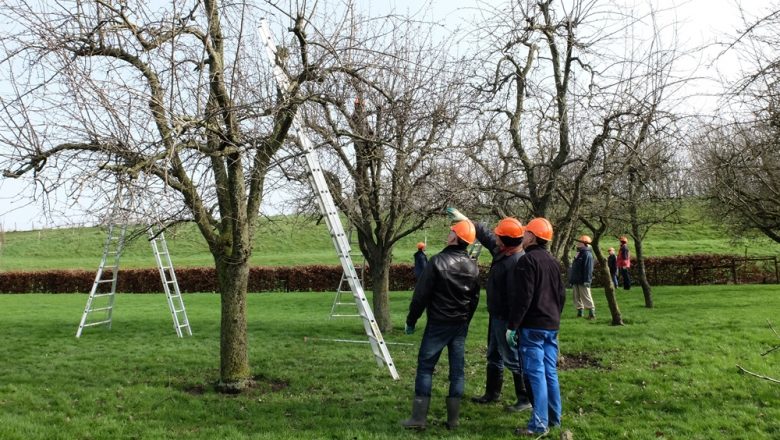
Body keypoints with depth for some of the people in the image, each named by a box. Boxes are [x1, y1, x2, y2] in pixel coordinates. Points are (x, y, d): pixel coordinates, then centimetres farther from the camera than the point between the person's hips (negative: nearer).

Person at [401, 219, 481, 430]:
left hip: (438, 323, -5)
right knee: (457, 369, 8)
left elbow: (421, 295, -13)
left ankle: (419, 417, 1)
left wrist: (411, 321, -3)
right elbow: (475, 298, 13)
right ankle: (453, 418, 12)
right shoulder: (473, 266, 5)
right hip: (461, 324, 5)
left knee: (425, 366, 2)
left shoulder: (438, 261, -14)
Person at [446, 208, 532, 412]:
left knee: (513, 359, 0)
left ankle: (525, 399, 12)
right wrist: (464, 219, 23)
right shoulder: (501, 251, 3)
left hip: (507, 319, -10)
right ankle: (492, 393, 34)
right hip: (497, 315, 10)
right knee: (494, 356, 20)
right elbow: (485, 234, 19)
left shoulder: (516, 262, -27)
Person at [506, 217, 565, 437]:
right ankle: (554, 417, 21)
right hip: (551, 325, 8)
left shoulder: (527, 260, -13)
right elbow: (561, 295, 18)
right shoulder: (553, 261, 13)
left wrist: (512, 326, -15)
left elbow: (523, 297, -19)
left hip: (533, 326, -8)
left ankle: (539, 424, -3)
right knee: (550, 372, 13)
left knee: (536, 373, -6)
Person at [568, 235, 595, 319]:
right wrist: (571, 279, 21)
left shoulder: (587, 255, -12)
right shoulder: (579, 254, 17)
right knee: (576, 297, 11)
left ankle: (592, 313, -2)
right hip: (576, 281, 10)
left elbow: (588, 269, -18)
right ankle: (580, 312, 19)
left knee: (586, 297, -6)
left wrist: (587, 280, -23)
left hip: (582, 281, -10)